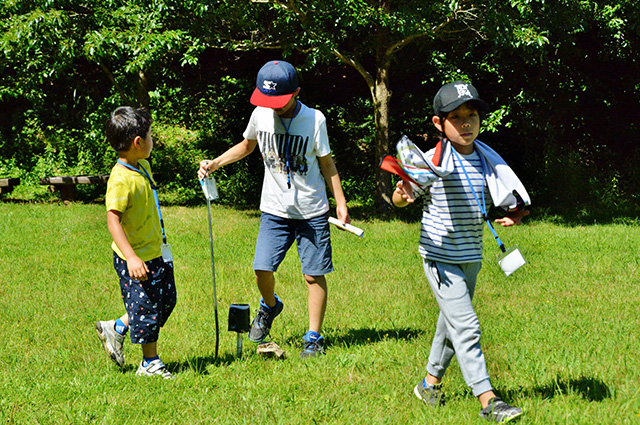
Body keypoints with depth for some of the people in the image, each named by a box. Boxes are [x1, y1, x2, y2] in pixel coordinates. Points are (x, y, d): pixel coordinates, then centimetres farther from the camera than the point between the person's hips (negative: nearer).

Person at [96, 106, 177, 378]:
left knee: (165, 301, 17)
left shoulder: (143, 166, 6)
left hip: (155, 253, 9)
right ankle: (150, 363, 18)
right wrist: (131, 257, -34)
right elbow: (113, 220, -28)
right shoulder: (121, 179, -25)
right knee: (146, 308, 2)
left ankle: (116, 329, 31)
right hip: (136, 259, -9)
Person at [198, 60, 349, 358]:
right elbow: (247, 146, 19)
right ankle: (269, 306, 26)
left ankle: (314, 337, 14)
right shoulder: (260, 115, -1)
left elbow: (326, 163, 1)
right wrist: (214, 164, 7)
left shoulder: (314, 120, -10)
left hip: (312, 212, -2)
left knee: (314, 275, 0)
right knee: (262, 269, -8)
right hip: (275, 210, 2)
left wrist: (340, 203, 0)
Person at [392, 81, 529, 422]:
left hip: (471, 257, 7)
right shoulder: (435, 161, -14)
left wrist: (515, 213, -4)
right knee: (466, 326, -12)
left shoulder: (486, 160, 4)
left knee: (452, 322, 19)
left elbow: (509, 197, 17)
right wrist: (402, 194, -40)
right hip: (441, 257, -7)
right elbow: (402, 198, -17)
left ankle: (431, 383, 37)